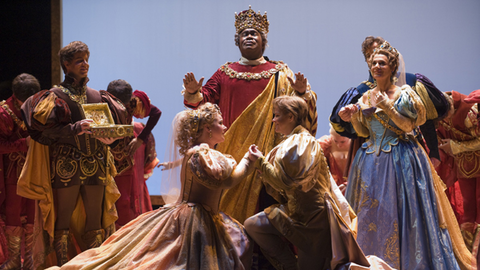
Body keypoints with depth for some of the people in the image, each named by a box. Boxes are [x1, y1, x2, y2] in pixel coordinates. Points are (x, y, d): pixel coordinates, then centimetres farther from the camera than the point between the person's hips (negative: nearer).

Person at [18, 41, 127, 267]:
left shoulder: (96, 96, 15)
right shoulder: (56, 96, 2)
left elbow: (117, 121, 16)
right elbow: (45, 129, -9)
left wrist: (109, 137, -4)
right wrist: (74, 129, -21)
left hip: (95, 167, 4)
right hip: (66, 167, -4)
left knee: (95, 222, 4)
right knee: (63, 221, -3)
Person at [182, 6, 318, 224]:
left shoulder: (279, 74, 8)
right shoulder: (225, 73, 14)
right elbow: (206, 97, 7)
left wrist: (302, 92, -21)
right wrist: (194, 92, -14)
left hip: (263, 152, -2)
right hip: (230, 150, 2)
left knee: (258, 196, -5)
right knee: (229, 199, 1)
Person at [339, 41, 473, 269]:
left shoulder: (403, 94, -2)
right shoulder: (366, 98, 11)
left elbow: (408, 126, -10)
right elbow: (364, 132, 15)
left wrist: (388, 107, -18)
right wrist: (353, 118, -2)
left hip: (400, 159, -5)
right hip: (371, 161, 5)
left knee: (398, 212, -7)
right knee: (369, 214, 4)